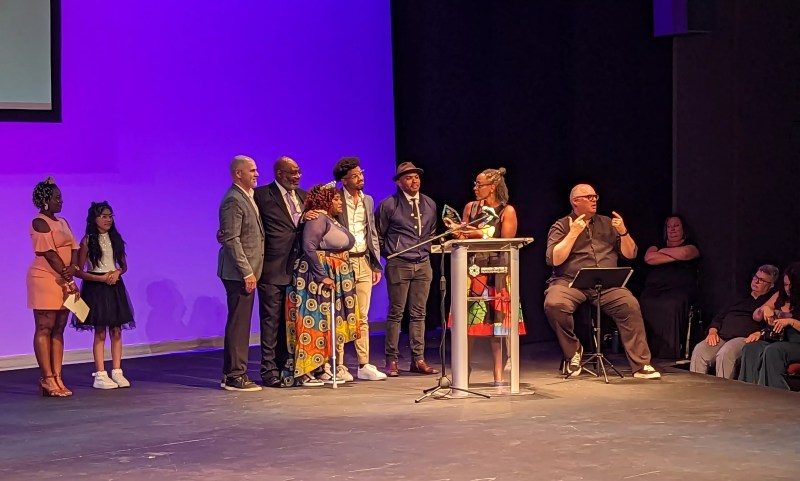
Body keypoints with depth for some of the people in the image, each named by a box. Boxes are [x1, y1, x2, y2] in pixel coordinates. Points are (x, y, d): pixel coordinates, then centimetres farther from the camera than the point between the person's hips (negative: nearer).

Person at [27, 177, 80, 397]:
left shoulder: (62, 222, 17)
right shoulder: (39, 223, -9)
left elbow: (73, 248, 8)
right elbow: (49, 254, -16)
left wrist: (72, 268, -12)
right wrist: (68, 279, -15)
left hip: (63, 281, 8)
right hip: (45, 279, -8)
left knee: (58, 330, 7)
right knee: (44, 329, -6)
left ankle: (57, 377, 8)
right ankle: (47, 379, -6)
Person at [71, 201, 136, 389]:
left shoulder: (115, 239, 8)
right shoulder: (88, 241, -5)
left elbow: (124, 266, 15)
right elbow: (78, 271, -7)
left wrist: (117, 272, -8)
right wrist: (101, 278, -16)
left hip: (115, 287, 5)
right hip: (96, 287, -4)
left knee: (116, 331, 4)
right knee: (100, 332, -3)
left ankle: (117, 372, 9)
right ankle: (100, 375, 0)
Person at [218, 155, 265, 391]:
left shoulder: (247, 197, 15)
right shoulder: (233, 200, -15)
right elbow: (232, 240, -19)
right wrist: (247, 272, -20)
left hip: (246, 271, 10)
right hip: (238, 272, -10)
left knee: (240, 323, 12)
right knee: (238, 323, -6)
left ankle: (233, 374, 18)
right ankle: (235, 376, -2)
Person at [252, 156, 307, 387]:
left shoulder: (303, 195, 14)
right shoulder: (261, 195, -6)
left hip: (296, 268, 6)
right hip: (272, 269, -6)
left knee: (291, 320, 12)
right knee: (271, 320, -1)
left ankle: (286, 366, 20)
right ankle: (269, 370, 4)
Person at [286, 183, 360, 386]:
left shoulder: (332, 220, 17)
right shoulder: (317, 219, -13)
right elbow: (309, 247, -22)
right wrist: (322, 276, -25)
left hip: (333, 278, 10)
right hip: (318, 278, -10)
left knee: (330, 326, 10)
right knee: (313, 324, -9)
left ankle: (319, 367, 15)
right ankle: (304, 372, -7)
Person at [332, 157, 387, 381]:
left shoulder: (368, 200, 13)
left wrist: (376, 264, 12)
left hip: (364, 262, 5)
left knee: (362, 316, 7)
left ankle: (364, 365, 11)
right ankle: (339, 367, 3)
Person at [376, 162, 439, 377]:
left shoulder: (429, 205, 10)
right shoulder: (388, 205, -5)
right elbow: (378, 235, 2)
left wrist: (426, 252, 14)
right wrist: (389, 254, 3)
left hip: (423, 264, 5)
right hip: (398, 265, -5)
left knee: (419, 314, 6)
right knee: (396, 313, -1)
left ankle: (418, 359, 10)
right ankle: (391, 361, 3)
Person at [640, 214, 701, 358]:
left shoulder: (691, 245, 18)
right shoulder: (657, 245, 27)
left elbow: (684, 253, -7)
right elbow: (649, 258, 4)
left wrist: (663, 251, 9)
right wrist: (675, 256, 4)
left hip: (680, 289, -2)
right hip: (654, 288, 3)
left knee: (671, 306, -38)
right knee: (645, 305, -33)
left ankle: (668, 356, -38)